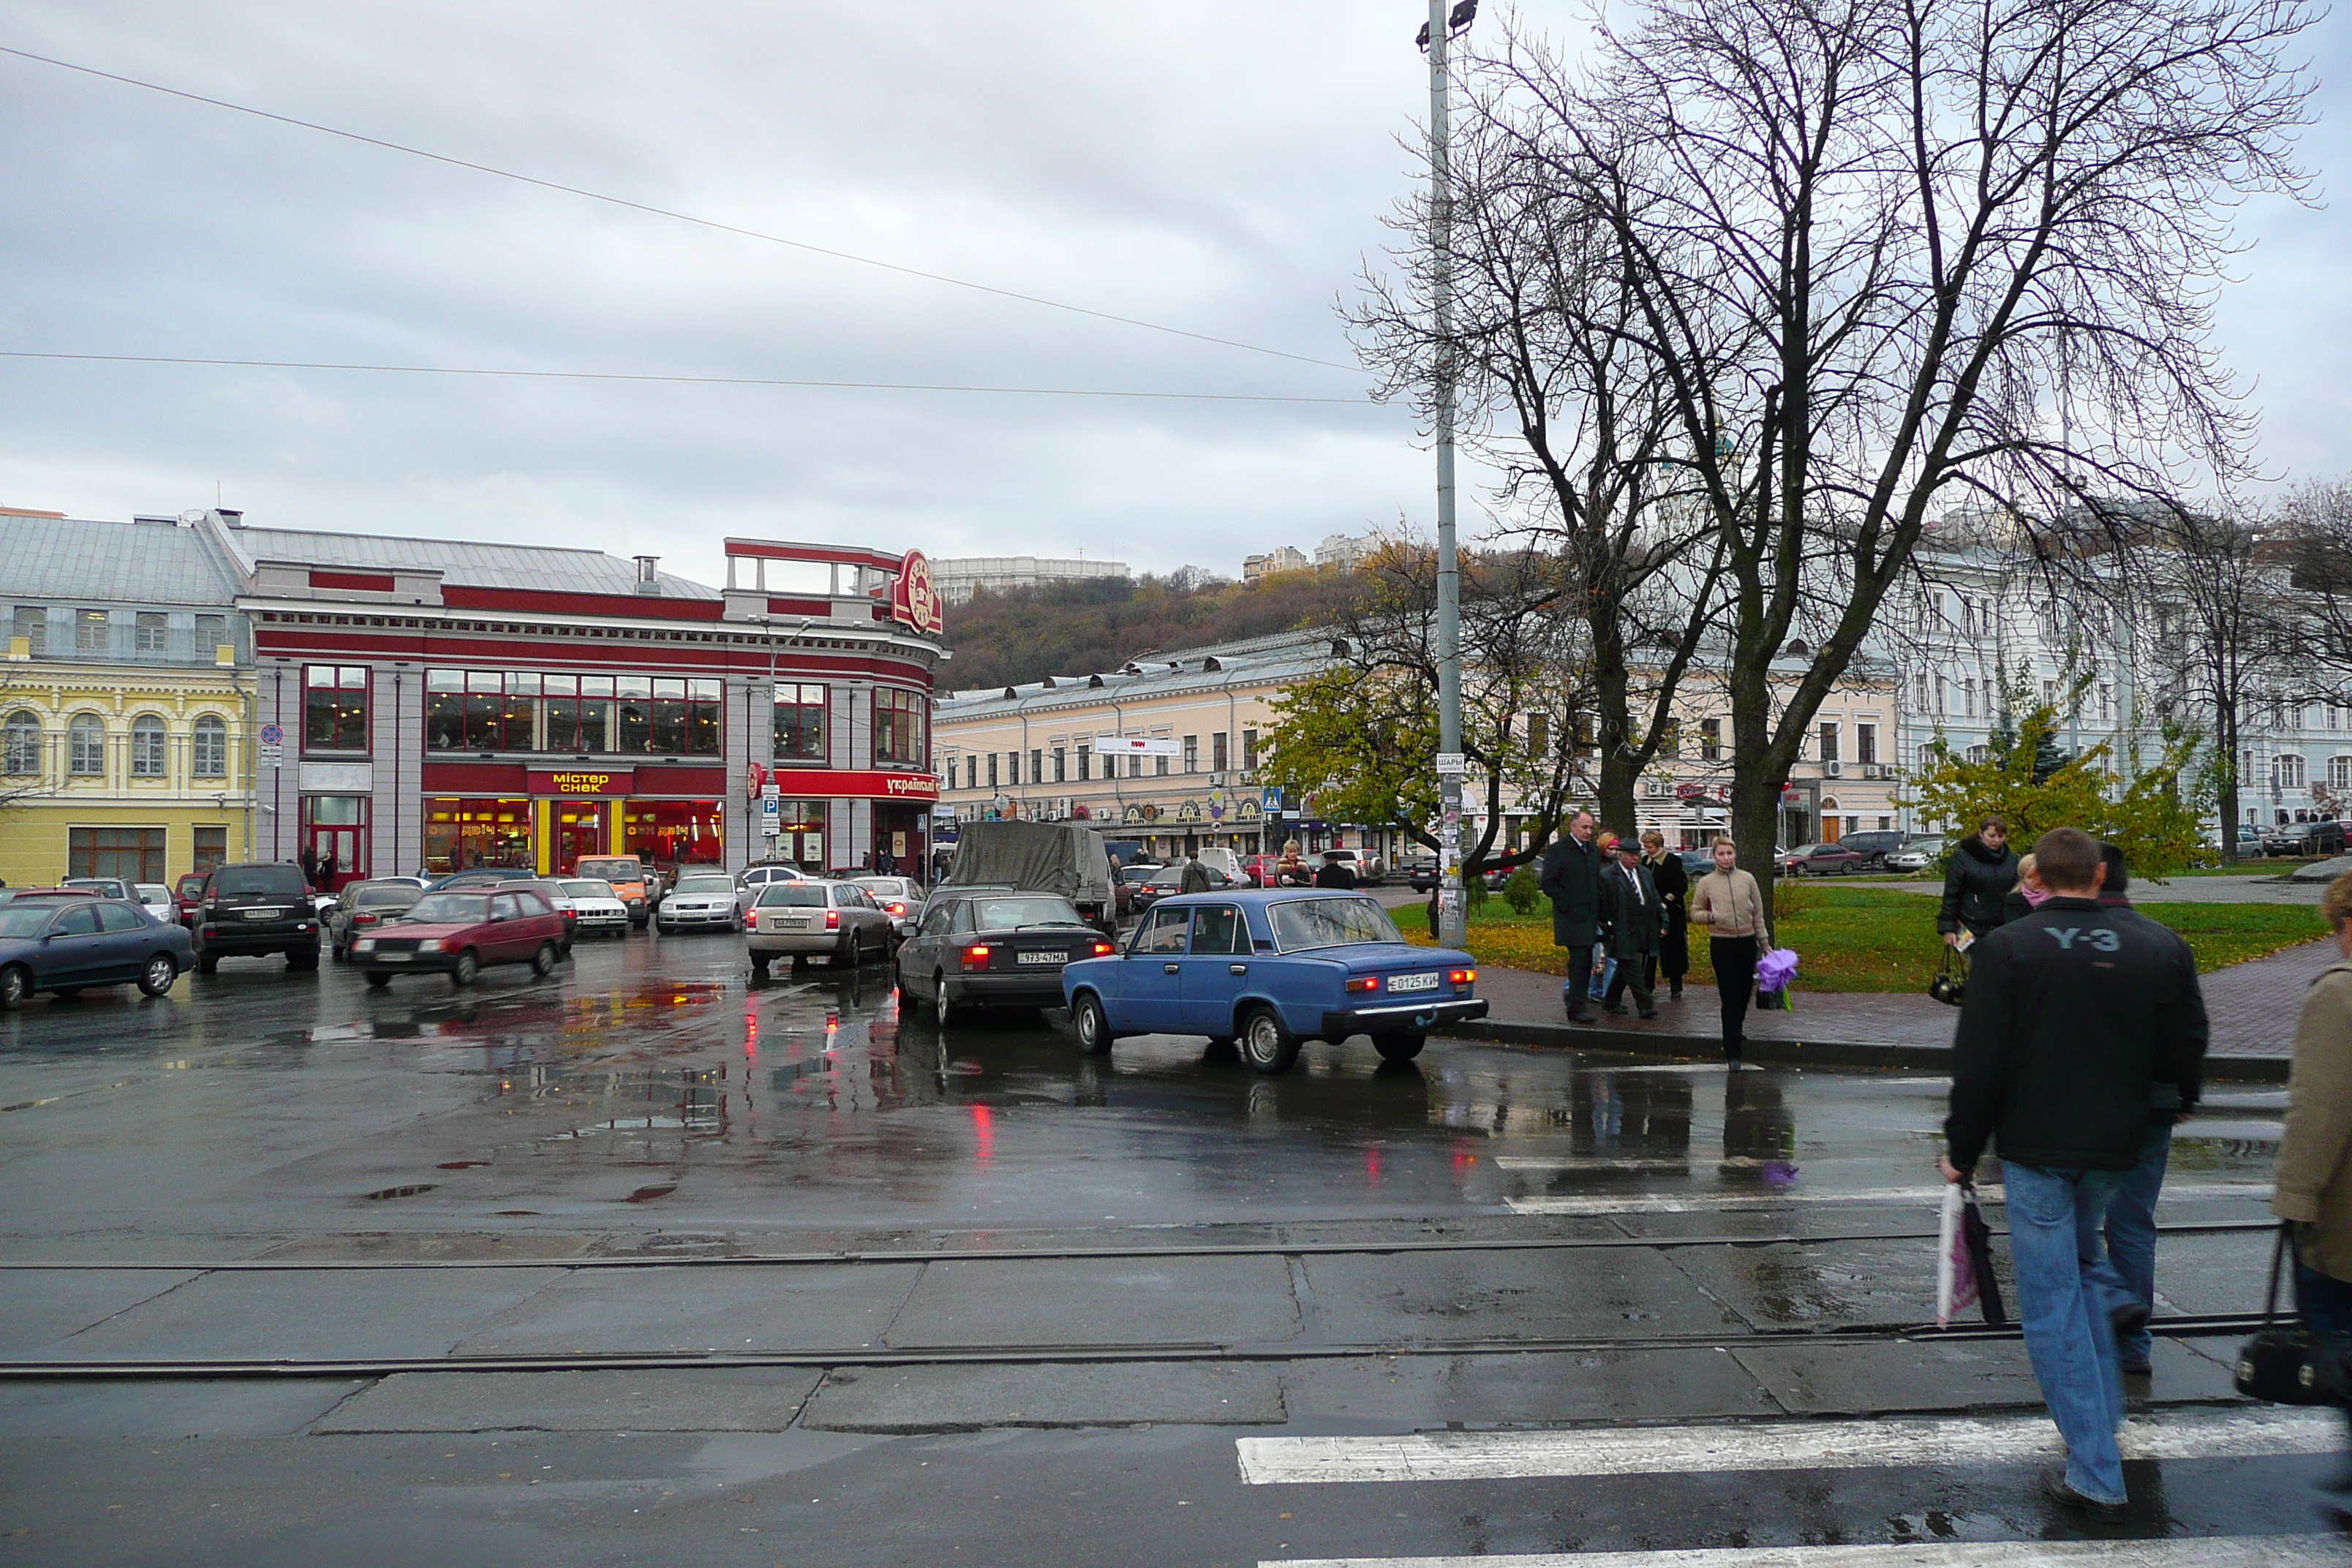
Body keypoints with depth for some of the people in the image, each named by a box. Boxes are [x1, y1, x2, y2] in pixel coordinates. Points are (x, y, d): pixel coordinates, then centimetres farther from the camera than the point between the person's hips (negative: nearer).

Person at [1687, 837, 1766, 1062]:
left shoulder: (1747, 879, 6)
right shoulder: (1706, 883, 2)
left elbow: (1758, 914, 11)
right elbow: (1695, 914, 6)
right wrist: (1710, 916, -15)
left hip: (1747, 942, 2)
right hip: (1721, 944, -2)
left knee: (1745, 992, 11)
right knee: (1730, 997, -5)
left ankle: (1737, 1029, 40)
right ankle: (1732, 1052, -3)